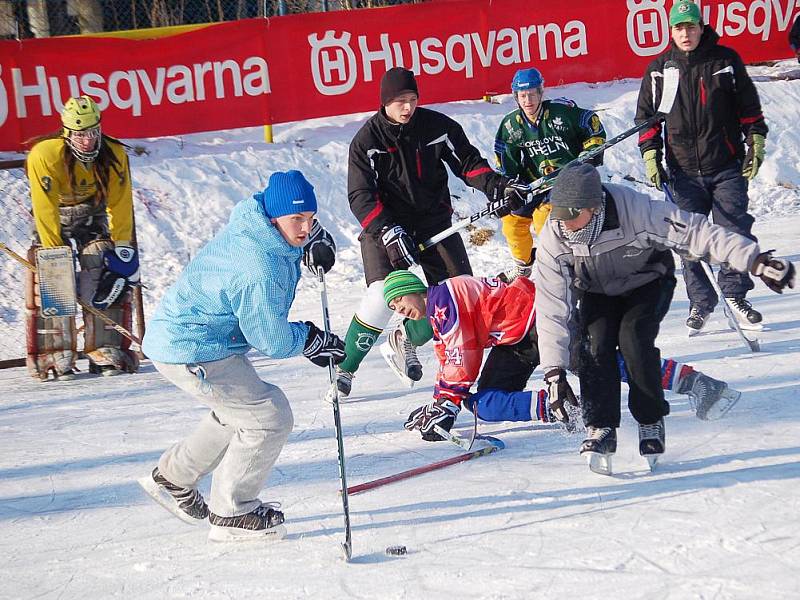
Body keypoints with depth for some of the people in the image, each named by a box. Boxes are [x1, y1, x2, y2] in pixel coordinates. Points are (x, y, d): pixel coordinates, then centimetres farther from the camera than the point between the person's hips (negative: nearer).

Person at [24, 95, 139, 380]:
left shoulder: (114, 154, -20)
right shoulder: (45, 155, -30)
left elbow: (120, 204, -12)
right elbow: (45, 209, -27)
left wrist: (123, 247, -15)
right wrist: (54, 252, -28)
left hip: (94, 215, 2)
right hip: (54, 217, -2)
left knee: (108, 281, -12)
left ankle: (106, 351, -8)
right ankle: (55, 355, -11)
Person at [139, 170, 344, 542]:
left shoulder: (254, 217, -3)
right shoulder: (259, 273, -30)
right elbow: (273, 342, -19)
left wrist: (315, 240, 3)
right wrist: (312, 340, -2)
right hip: (192, 351, -11)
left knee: (241, 410, 26)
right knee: (270, 417, -6)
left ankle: (172, 477, 37)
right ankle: (232, 514, 6)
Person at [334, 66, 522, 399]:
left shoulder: (437, 126, -4)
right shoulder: (367, 140, -10)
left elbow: (467, 162, 4)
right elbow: (361, 195, -14)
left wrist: (498, 186, -14)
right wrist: (388, 233, -27)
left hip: (434, 219, 4)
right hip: (385, 225, -3)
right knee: (383, 297, -22)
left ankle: (405, 340, 22)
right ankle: (343, 367, -5)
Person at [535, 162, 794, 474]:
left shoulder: (637, 211, -38)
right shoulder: (552, 239, -28)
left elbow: (696, 232, -33)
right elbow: (550, 308, -23)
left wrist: (756, 260, -39)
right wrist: (555, 371, -26)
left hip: (647, 282, -2)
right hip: (598, 293, 3)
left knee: (633, 336, -25)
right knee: (595, 343, -22)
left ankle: (652, 422, -8)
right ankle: (601, 428, -15)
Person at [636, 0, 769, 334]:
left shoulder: (725, 60, 2)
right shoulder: (659, 70, 4)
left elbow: (749, 106, 9)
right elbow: (646, 116, 11)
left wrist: (756, 142, 2)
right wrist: (651, 157, 4)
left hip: (727, 167, -1)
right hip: (684, 171, 1)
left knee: (734, 231, -3)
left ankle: (735, 294, 12)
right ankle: (701, 302, 12)